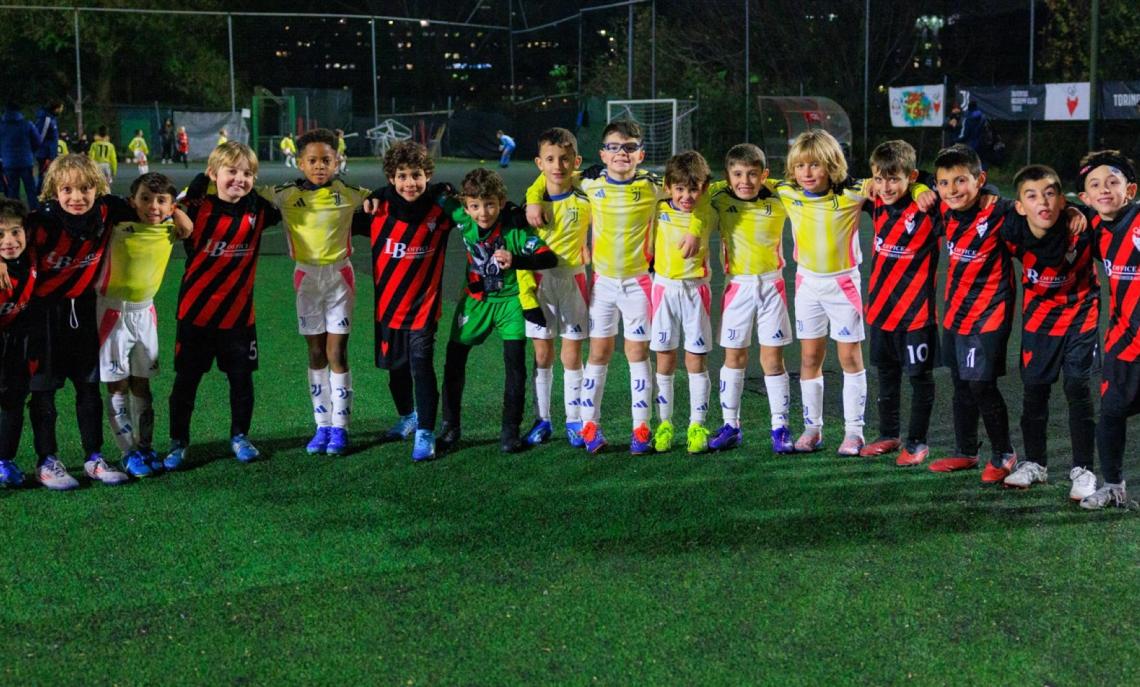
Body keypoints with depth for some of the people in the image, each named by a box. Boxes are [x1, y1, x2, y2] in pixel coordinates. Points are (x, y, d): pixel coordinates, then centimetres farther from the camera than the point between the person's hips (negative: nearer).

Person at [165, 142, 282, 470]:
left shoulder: (257, 210, 0)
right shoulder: (197, 208, -12)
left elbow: (282, 208, 20)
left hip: (239, 314, 3)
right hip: (196, 312, -3)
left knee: (242, 378, 12)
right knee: (186, 380, 8)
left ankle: (240, 436, 30)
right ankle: (178, 442, 20)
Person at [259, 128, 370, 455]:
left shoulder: (348, 193, -4)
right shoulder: (286, 195, -3)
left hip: (339, 275, -2)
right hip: (306, 277, 2)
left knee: (336, 353, -2)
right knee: (316, 353, 7)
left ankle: (339, 427, 5)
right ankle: (322, 426, 14)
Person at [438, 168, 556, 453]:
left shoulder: (515, 229, -25)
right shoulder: (462, 220, -15)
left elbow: (549, 258, -34)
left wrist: (516, 261, -47)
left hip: (511, 299, -3)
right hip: (476, 299, 3)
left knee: (515, 363, -8)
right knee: (454, 360, 4)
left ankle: (510, 430, 4)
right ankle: (450, 427, 17)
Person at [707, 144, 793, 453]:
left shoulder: (778, 199, -5)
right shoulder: (719, 197, -5)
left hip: (771, 285, -1)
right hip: (738, 287, 1)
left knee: (773, 357, 1)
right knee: (734, 357, 7)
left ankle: (780, 427, 9)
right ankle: (730, 425, 17)